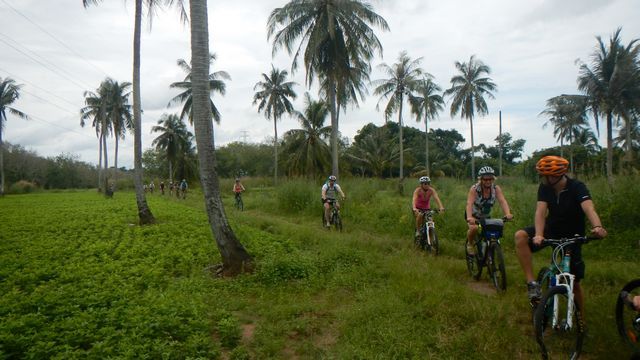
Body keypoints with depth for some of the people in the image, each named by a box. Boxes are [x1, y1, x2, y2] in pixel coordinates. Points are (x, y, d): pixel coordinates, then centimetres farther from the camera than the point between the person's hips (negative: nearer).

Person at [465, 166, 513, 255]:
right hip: (473, 215, -3)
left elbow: (502, 201, -32)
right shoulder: (474, 188, -27)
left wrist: (508, 214, -52)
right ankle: (470, 244, 0)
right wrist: (469, 217, -58)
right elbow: (469, 203, -40)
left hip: (486, 216, 4)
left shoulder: (496, 189, -18)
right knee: (474, 228, -31)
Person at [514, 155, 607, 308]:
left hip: (572, 236, -2)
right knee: (521, 236, -29)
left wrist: (597, 227, -59)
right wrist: (538, 235, -41)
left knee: (574, 282, 3)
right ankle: (532, 284, -27)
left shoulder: (577, 187, -20)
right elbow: (541, 211, -23)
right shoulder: (544, 187, -12)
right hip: (551, 230, 2)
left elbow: (589, 209, -37)